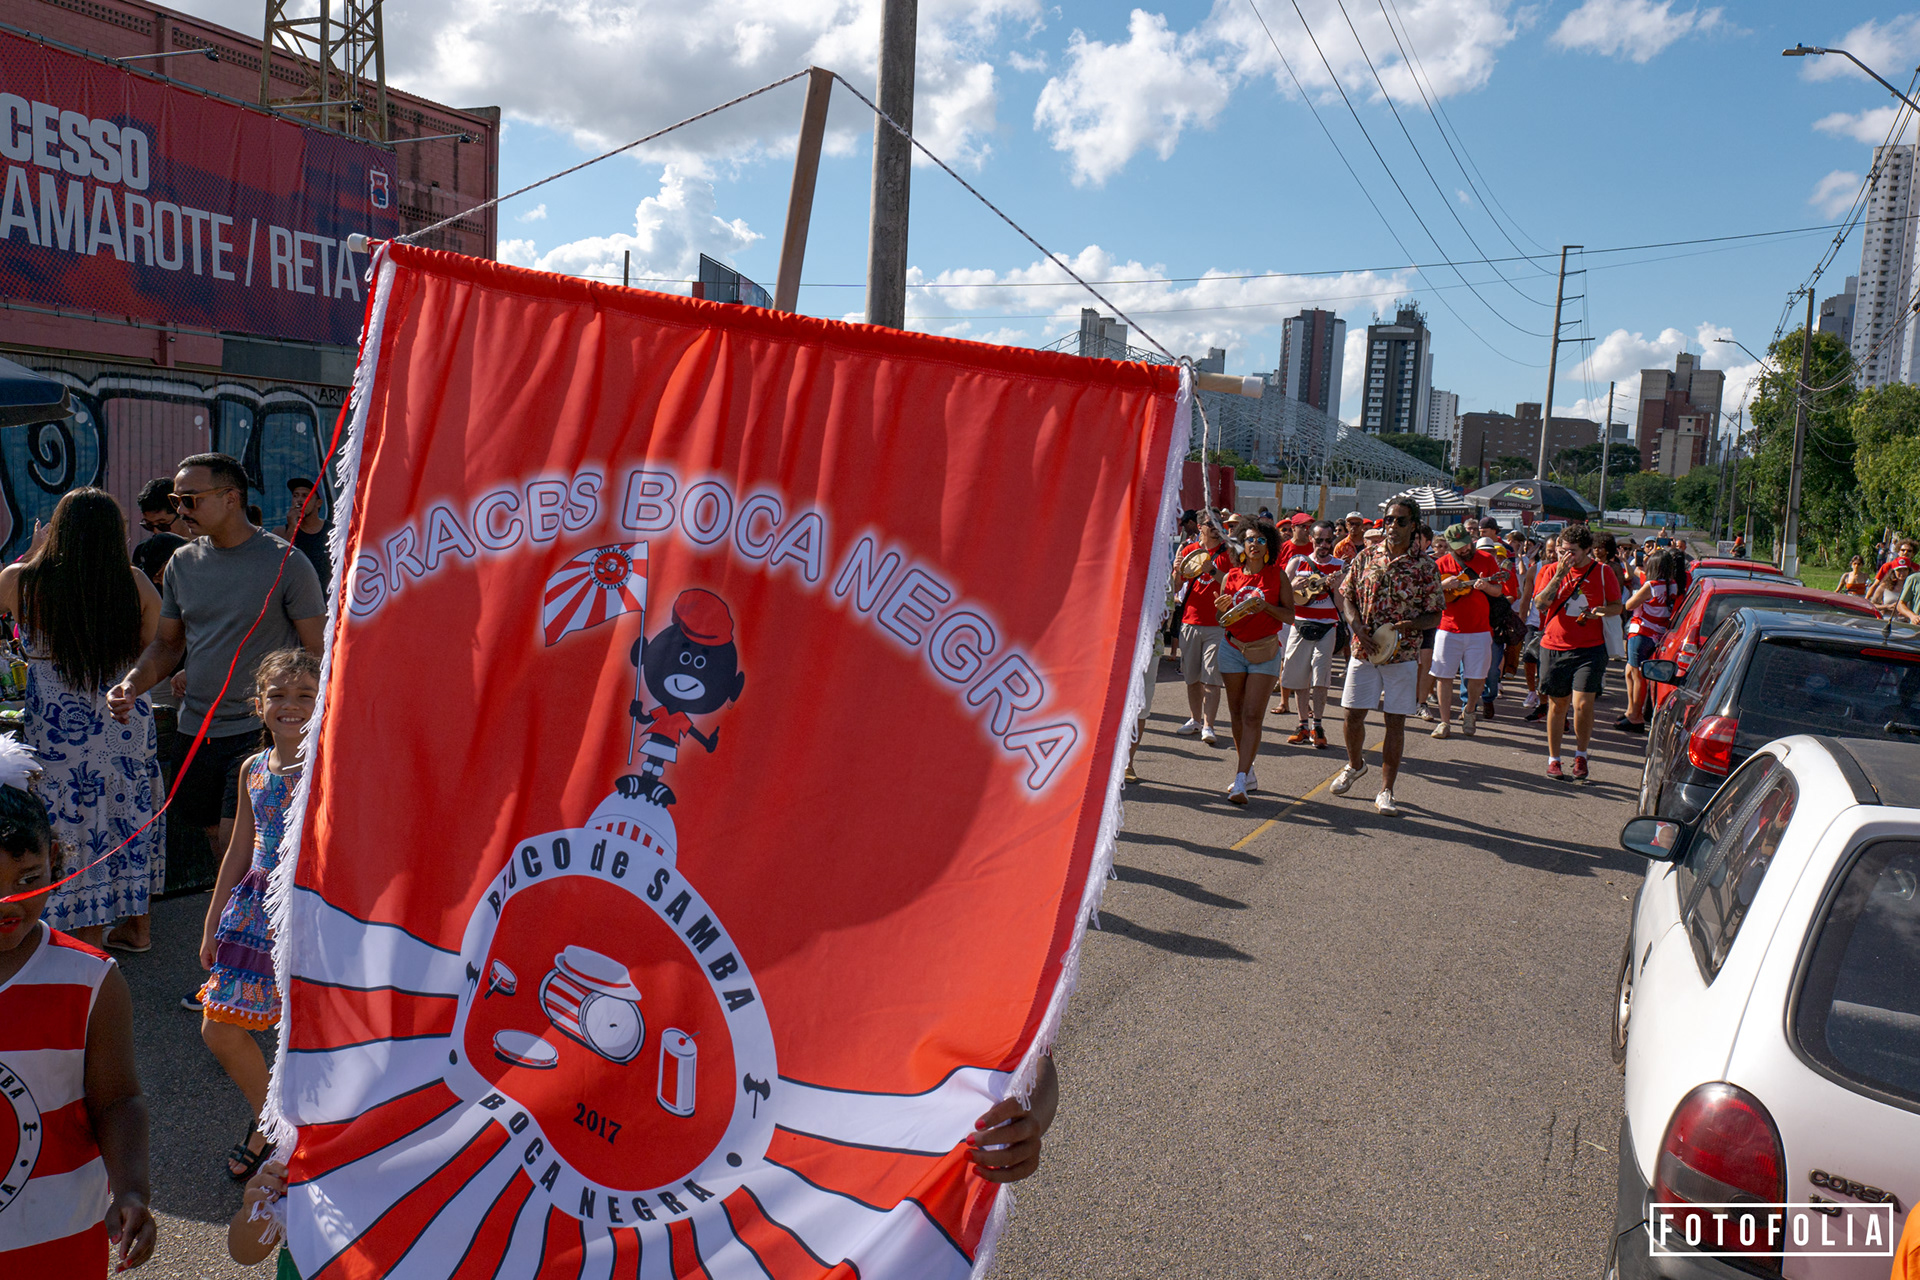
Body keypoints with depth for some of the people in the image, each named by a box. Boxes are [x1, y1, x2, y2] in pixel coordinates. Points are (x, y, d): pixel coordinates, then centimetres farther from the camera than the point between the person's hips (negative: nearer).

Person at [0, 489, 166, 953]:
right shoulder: (136, 583, -7)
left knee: (73, 827, 8)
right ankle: (137, 924, 28)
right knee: (130, 816, 15)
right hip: (128, 720, 3)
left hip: (60, 727, -3)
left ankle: (88, 936, 16)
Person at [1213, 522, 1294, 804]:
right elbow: (1220, 619, 10)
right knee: (1237, 714, 8)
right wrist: (1221, 608, -13)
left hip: (1265, 652, -3)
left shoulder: (1277, 575, 1)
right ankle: (1248, 775, 21)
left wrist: (1266, 606, -18)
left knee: (1253, 716, -11)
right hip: (1233, 648, 3)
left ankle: (1241, 781, -16)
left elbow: (1289, 616, 0)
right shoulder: (1231, 576, 6)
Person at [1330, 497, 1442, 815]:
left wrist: (1409, 624, -19)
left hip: (1401, 654, -2)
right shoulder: (1367, 557, 5)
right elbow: (1346, 596, 9)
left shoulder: (1425, 567, -1)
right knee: (1354, 715, 6)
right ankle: (1354, 766, 35)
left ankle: (1386, 791, 9)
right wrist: (1358, 626, -8)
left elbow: (1434, 615, 1)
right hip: (1363, 652, 2)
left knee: (1396, 721, 0)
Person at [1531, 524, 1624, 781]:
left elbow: (1617, 605, 10)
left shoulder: (1603, 572, 3)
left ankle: (1580, 755, 11)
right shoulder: (1551, 571, 4)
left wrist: (1601, 611, -12)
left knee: (1583, 705, -11)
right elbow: (1540, 603, -9)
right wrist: (1560, 574, -16)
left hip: (1590, 648, -1)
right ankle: (1553, 759, 22)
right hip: (1554, 646, 1)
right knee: (1557, 704, 9)